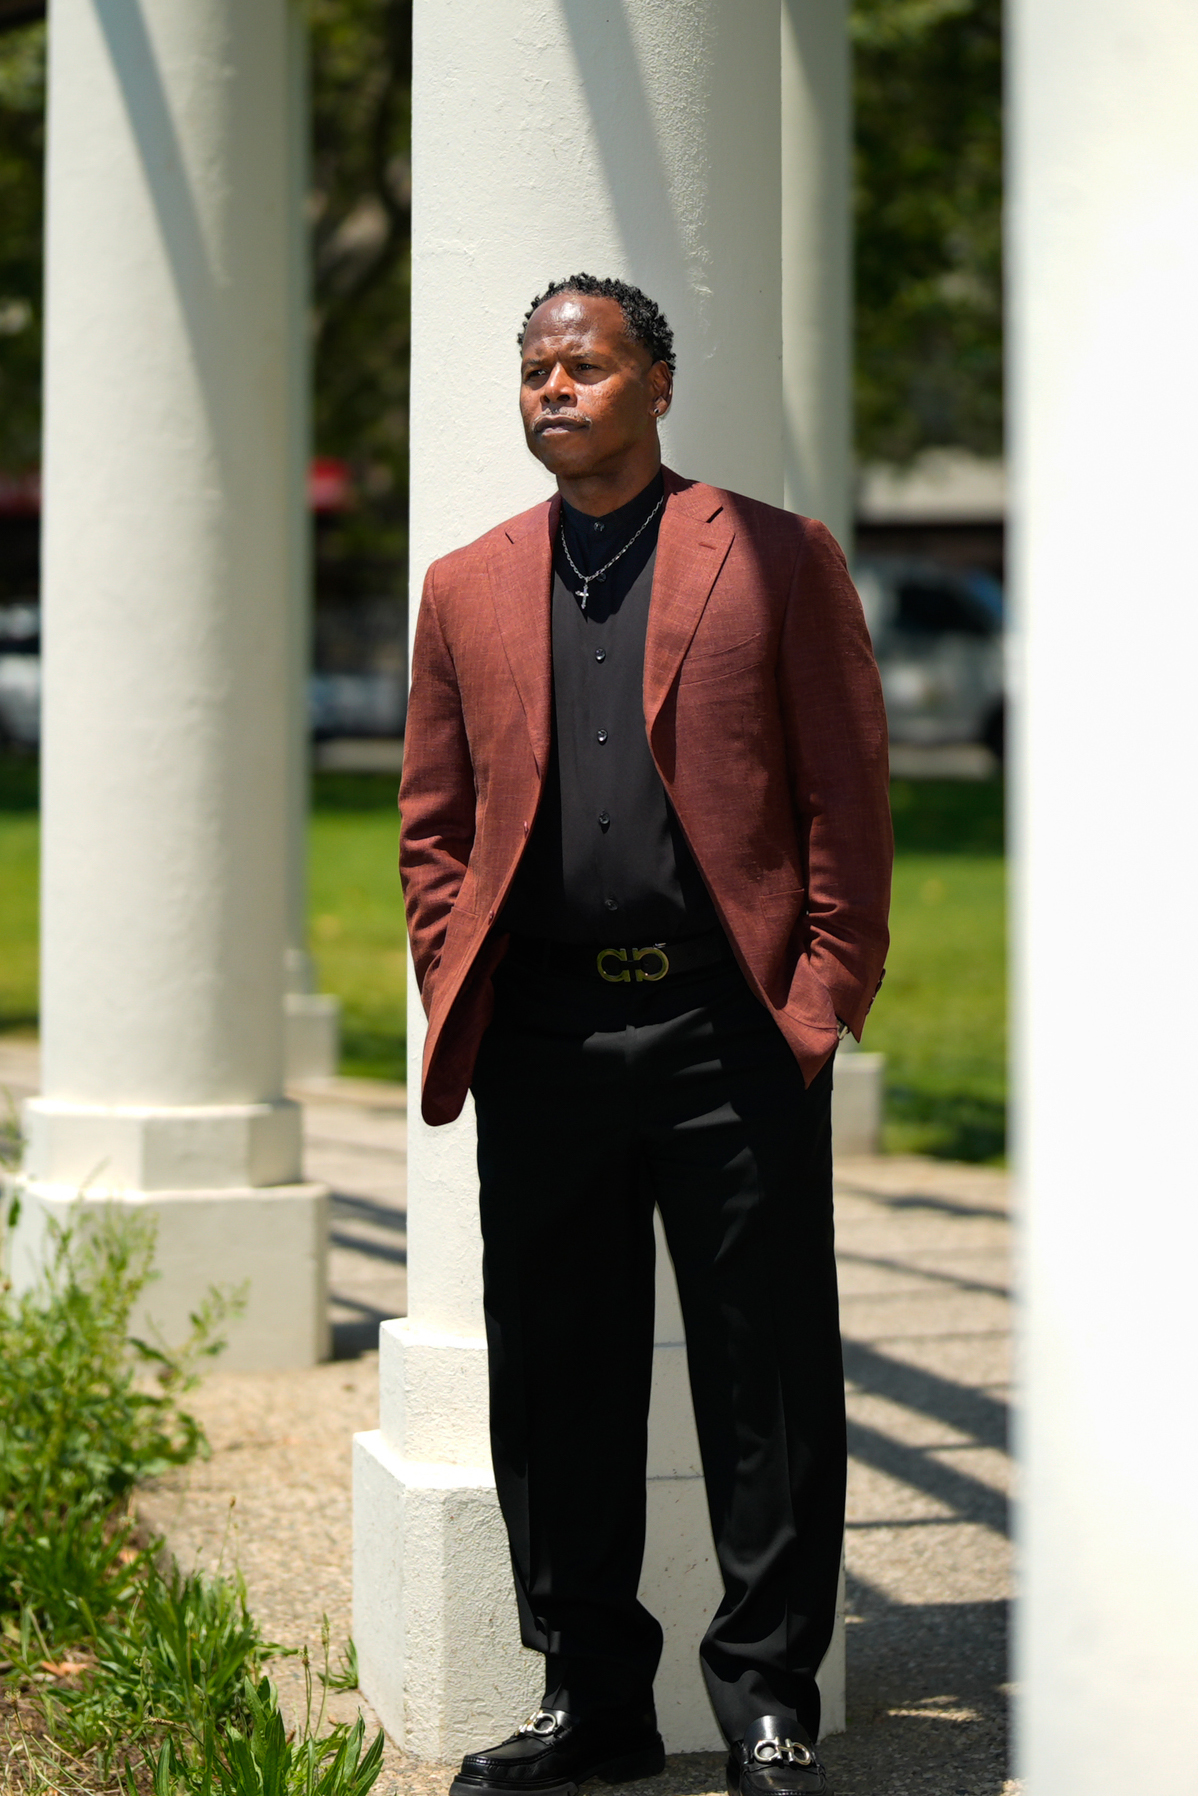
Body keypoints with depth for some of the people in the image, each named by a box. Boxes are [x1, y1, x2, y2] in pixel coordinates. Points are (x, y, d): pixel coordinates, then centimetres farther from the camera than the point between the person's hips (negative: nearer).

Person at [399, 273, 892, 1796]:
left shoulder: (778, 562, 4)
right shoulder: (467, 589, 15)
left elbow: (848, 798, 1)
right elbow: (434, 821, 16)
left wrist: (823, 997, -7)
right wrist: (455, 1001, 4)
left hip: (729, 1033, -3)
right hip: (540, 1038, 3)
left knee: (765, 1379, 1)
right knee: (555, 1384, 7)